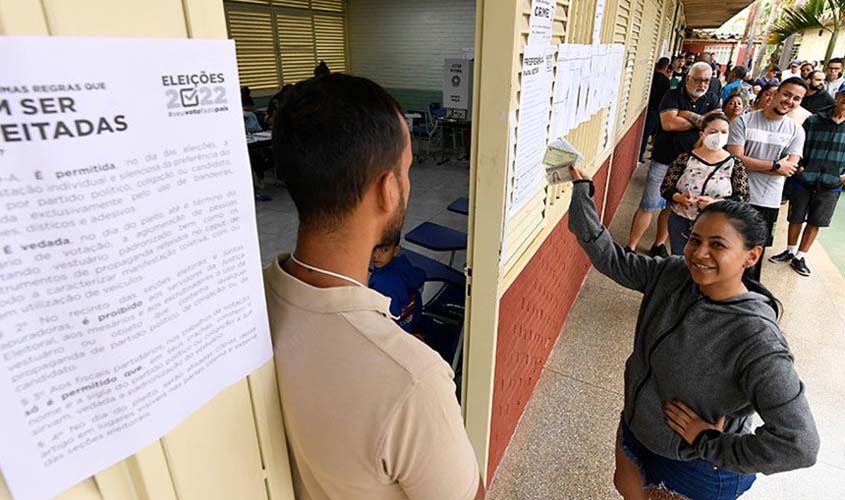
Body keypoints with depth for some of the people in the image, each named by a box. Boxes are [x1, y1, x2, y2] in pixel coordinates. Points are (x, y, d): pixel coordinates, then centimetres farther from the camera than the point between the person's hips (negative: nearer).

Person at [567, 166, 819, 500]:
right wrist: (581, 190, -14)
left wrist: (709, 444, -23)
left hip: (697, 473, -5)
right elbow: (610, 259, -9)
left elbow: (800, 444, -31)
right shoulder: (673, 274, -16)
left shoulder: (757, 341, -33)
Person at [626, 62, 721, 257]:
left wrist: (688, 115, -14)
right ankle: (630, 247, 6)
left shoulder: (712, 100, 8)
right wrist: (701, 121, -9)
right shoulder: (673, 96, -4)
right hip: (664, 161, -4)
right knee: (649, 205, -3)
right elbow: (668, 123, -20)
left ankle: (659, 245, 27)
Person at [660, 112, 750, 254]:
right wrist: (680, 198, -23)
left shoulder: (735, 165, -2)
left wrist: (715, 203, -23)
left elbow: (743, 198, -6)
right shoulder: (685, 159, -3)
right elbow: (665, 188, -2)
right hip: (680, 223, 1)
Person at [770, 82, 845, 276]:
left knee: (815, 222, 9)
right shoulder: (813, 120, -4)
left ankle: (800, 256, 24)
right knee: (796, 218, 12)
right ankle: (790, 251, 32)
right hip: (803, 180, -1)